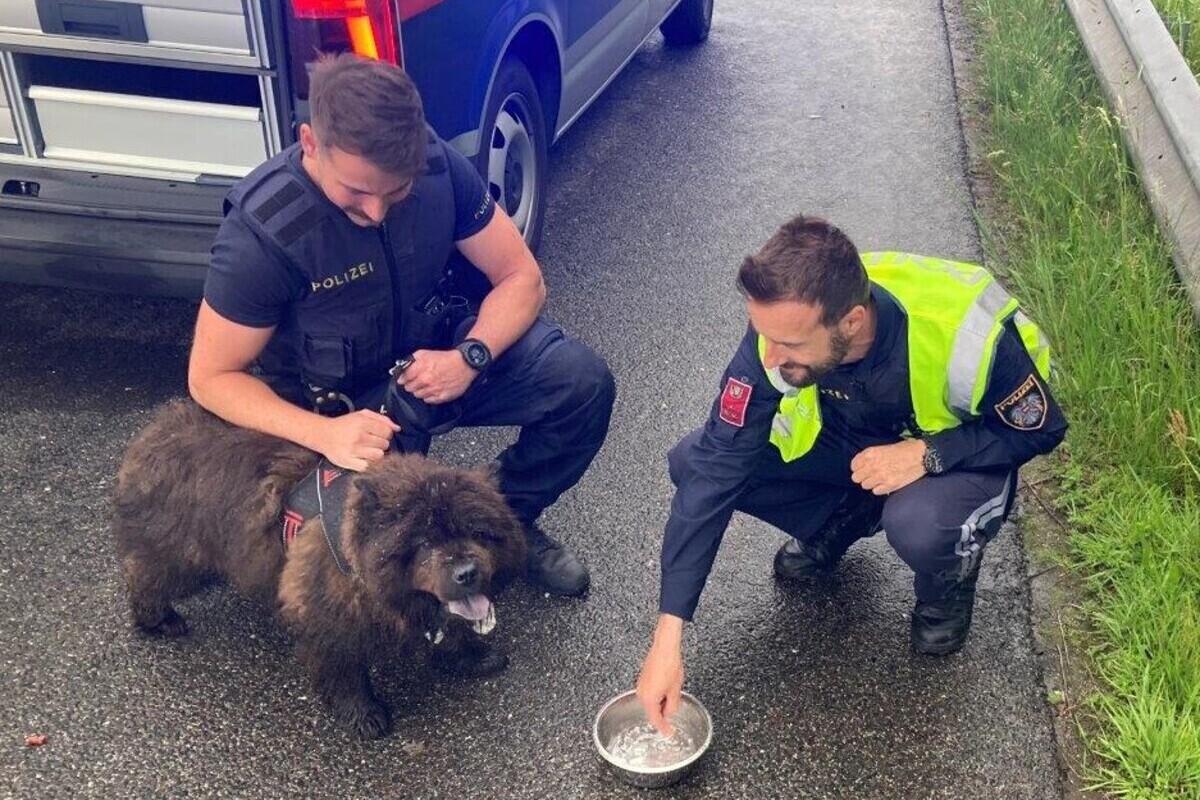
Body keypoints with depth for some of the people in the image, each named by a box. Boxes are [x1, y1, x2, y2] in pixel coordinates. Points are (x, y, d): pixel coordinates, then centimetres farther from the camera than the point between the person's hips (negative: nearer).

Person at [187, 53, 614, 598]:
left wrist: (471, 356, -27)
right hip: (342, 405, -3)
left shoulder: (438, 166, -17)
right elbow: (211, 378, -17)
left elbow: (521, 278, -7)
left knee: (583, 382, -18)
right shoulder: (260, 232, -27)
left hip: (440, 357, 3)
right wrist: (323, 433, -33)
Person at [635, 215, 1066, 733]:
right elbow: (715, 471, -27)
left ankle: (948, 581, 1)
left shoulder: (969, 335, -36)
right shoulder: (780, 327, -29)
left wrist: (927, 453, -35)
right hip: (847, 441, 3)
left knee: (920, 528, -38)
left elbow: (1040, 429, -15)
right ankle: (839, 524, 9)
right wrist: (667, 637, -31)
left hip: (957, 453, -3)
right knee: (695, 463, -17)